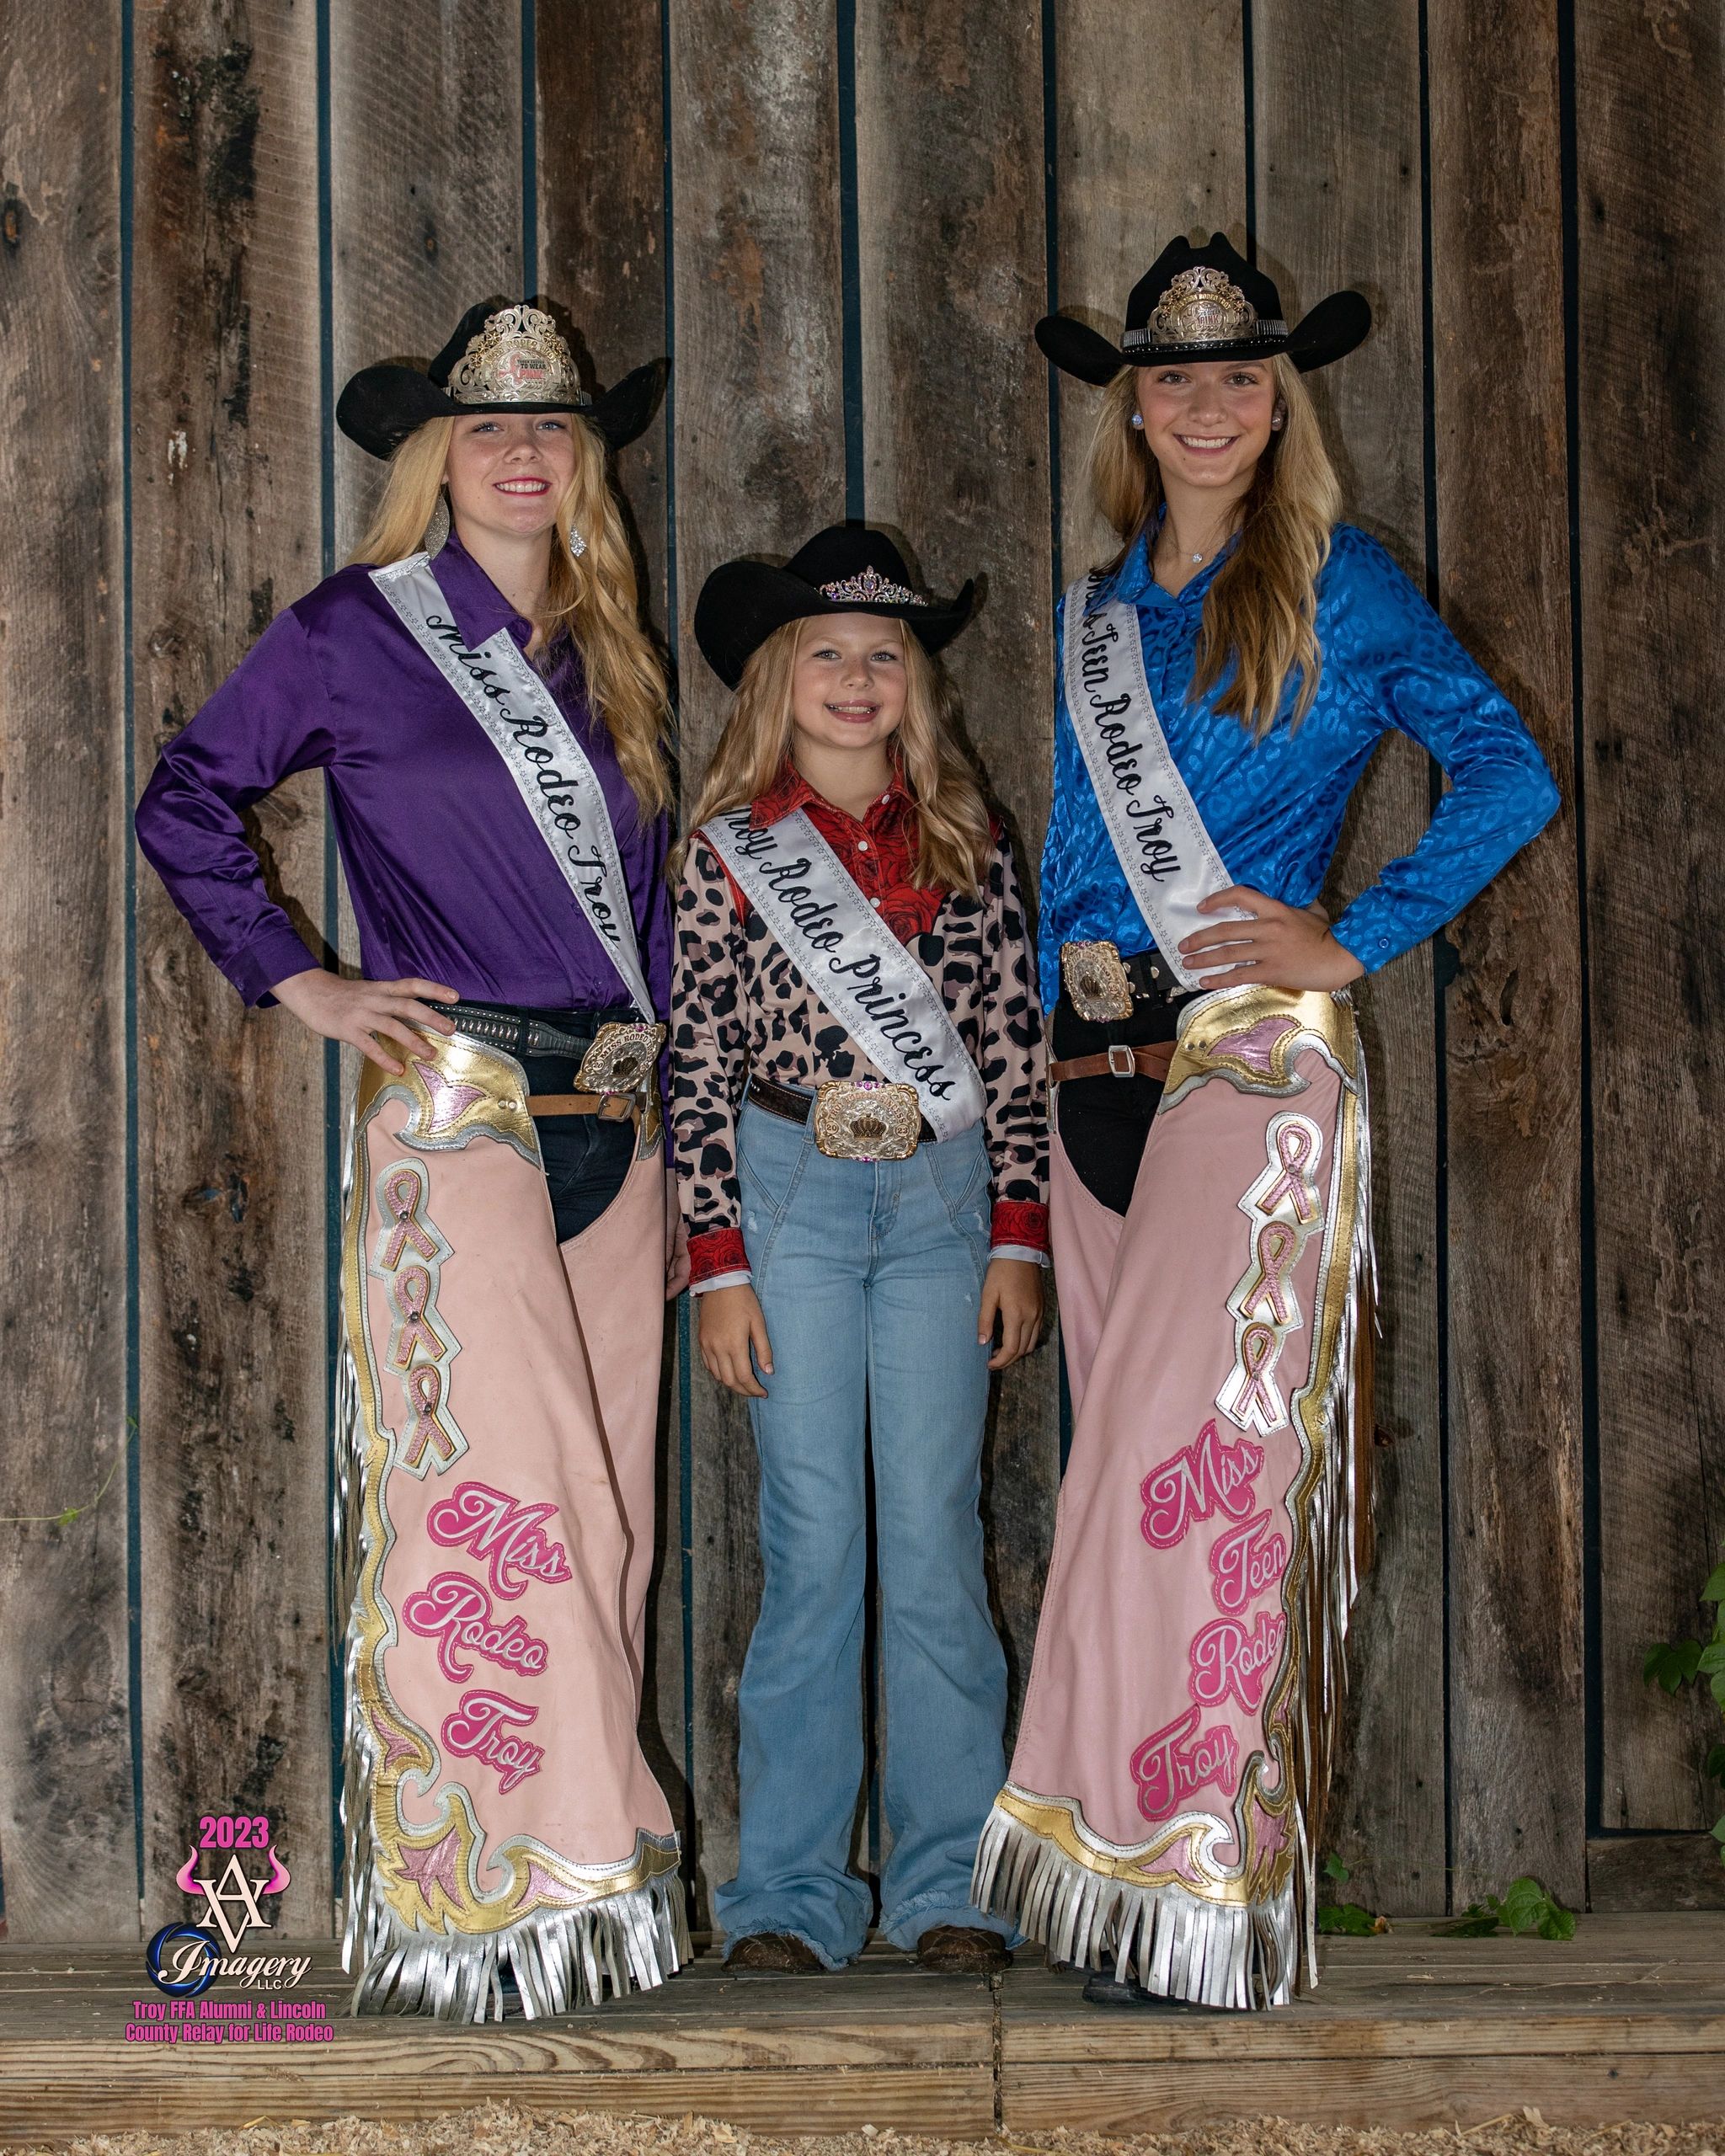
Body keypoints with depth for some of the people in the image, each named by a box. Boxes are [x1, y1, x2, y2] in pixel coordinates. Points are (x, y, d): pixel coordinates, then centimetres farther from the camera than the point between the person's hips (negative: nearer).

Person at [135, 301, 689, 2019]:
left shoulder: (604, 655, 17)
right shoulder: (354, 632, 3)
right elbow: (185, 804, 6)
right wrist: (303, 988, -2)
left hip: (615, 1121, 5)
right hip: (454, 1107, -5)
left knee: (596, 1511, 5)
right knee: (486, 1494, -10)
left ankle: (583, 1899, 13)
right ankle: (473, 1908, -4)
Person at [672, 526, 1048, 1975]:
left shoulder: (963, 843, 9)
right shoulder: (733, 848, 4)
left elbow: (1014, 1046, 8)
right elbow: (699, 1065, 2)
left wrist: (1018, 1238, 2)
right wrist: (720, 1262, -4)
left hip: (945, 1201, 1)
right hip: (794, 1197, -1)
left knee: (937, 1541, 2)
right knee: (813, 1544, -1)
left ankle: (950, 1881, 10)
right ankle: (793, 1891, 8)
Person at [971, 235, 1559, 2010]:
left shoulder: (1336, 585, 1)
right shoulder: (1096, 613, 18)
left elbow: (1509, 774, -3)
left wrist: (1352, 943, -8)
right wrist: (1056, 1040, 11)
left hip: (1253, 1060, -6)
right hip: (1100, 1068, 6)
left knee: (1199, 1449, -11)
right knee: (1134, 1451, 6)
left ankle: (1200, 1905, -5)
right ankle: (1162, 1872, 14)